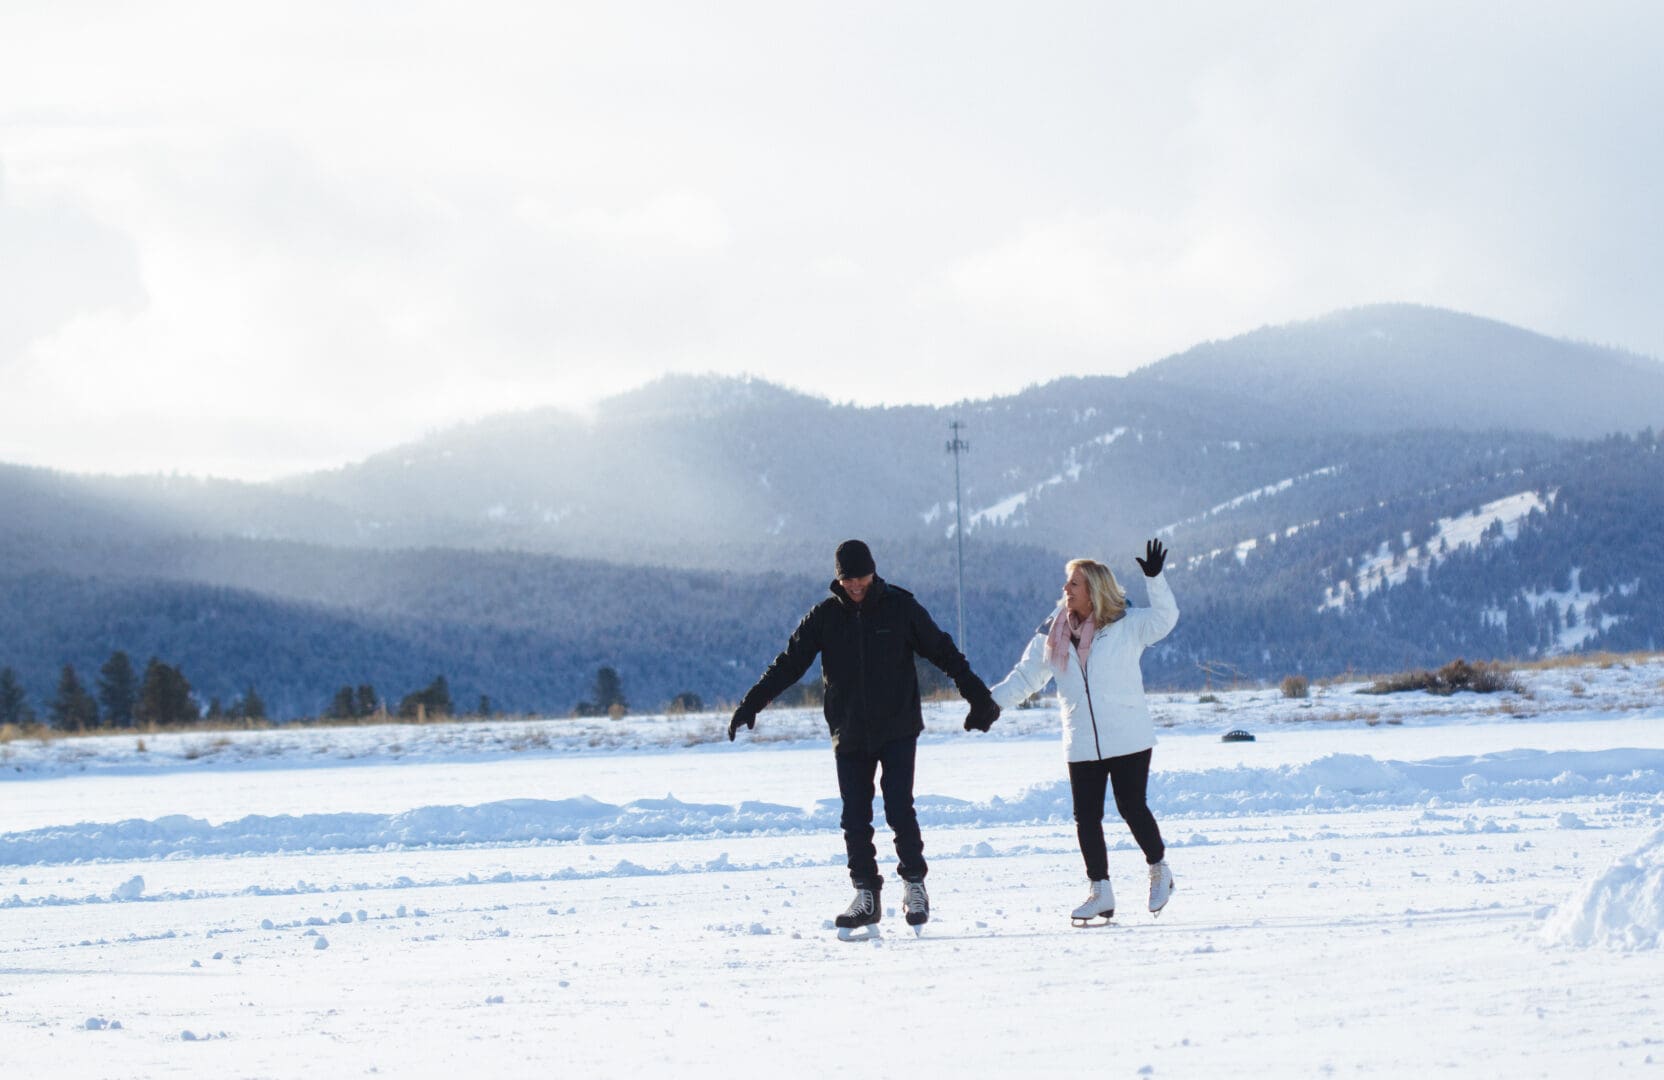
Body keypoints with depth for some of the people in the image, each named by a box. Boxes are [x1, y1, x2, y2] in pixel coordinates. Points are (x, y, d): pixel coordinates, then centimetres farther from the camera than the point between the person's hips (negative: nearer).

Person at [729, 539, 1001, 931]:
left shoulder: (900, 608, -3)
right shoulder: (825, 616, 1)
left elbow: (944, 652, 2)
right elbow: (789, 664, 1)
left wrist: (979, 697, -1)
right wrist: (750, 705, -7)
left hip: (897, 731, -2)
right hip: (849, 736, 2)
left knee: (899, 809, -11)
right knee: (855, 819, 3)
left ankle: (914, 883, 4)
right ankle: (866, 895, 11)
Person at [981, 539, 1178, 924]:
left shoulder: (1126, 625, -4)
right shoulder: (1053, 635, 6)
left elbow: (1164, 618, -16)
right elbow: (1026, 676, 10)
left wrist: (1155, 579, -28)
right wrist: (992, 701, -1)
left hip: (1128, 740, -4)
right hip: (1082, 744, 4)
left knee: (1132, 807, -2)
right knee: (1086, 817, 2)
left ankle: (1159, 870, 21)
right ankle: (1100, 891, 11)